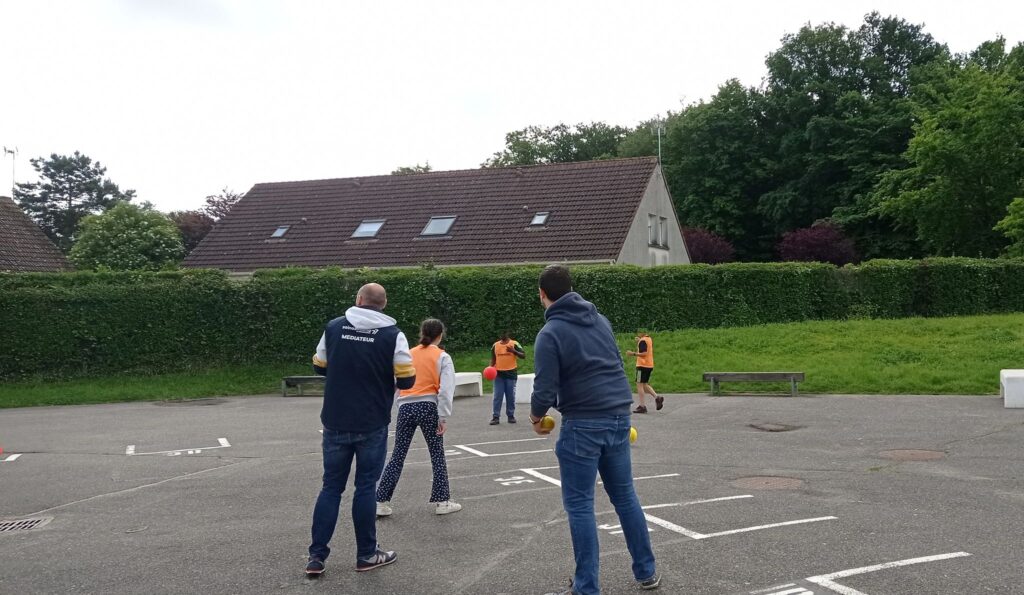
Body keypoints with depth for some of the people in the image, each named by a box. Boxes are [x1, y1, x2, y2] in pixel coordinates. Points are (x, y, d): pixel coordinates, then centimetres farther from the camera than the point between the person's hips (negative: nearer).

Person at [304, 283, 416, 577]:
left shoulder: (334, 327, 0)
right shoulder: (392, 334, -8)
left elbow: (319, 366, 11)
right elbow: (407, 379, -9)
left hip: (335, 423, 2)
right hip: (372, 425, -2)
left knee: (331, 486, 11)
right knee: (366, 487, 8)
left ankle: (316, 556, 11)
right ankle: (366, 554, 16)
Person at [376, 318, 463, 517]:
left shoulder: (408, 354, 12)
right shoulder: (442, 357, 2)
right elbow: (446, 389, -9)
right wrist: (443, 416, -9)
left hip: (405, 407, 3)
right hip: (428, 407, -3)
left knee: (397, 456, 8)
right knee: (437, 455, 10)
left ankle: (381, 502, 7)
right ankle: (442, 502, 12)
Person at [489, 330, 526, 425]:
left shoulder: (514, 344, -2)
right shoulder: (495, 345, 8)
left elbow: (523, 355, -7)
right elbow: (493, 359, 15)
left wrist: (513, 351, -22)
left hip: (511, 373, -2)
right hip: (498, 374, 2)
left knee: (510, 396, 4)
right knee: (497, 396, -1)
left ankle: (511, 416, 13)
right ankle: (496, 417, -1)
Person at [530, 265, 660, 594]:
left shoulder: (550, 333, -10)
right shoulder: (600, 319, 11)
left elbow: (545, 389, -14)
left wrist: (536, 416, 5)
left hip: (583, 424, -7)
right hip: (619, 418, 7)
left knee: (579, 505, 3)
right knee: (625, 495, 18)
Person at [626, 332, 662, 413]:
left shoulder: (642, 341, -15)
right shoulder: (649, 339, 12)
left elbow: (644, 353, -24)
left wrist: (633, 354, -21)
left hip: (643, 365, -9)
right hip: (650, 365, 9)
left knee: (639, 385, -3)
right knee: (645, 384, 19)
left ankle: (642, 406, -5)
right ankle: (657, 397, 3)